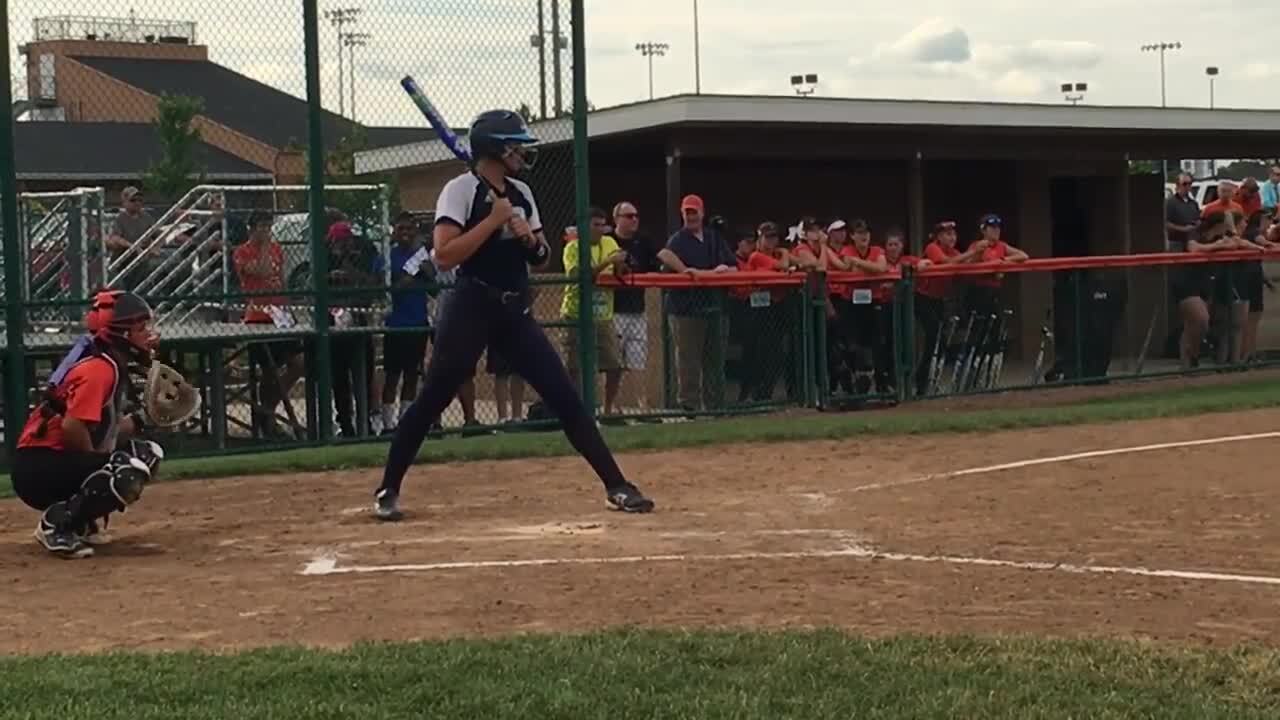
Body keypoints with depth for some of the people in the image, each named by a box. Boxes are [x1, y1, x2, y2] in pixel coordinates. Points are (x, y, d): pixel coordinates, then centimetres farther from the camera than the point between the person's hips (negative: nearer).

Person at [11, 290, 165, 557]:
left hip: (65, 460, 10)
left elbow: (110, 431, 16)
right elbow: (72, 427, -26)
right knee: (130, 471, -28)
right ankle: (56, 523, -14)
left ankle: (81, 521, 13)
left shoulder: (113, 367, 14)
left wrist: (140, 419, 2)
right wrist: (97, 463, -12)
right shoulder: (99, 369, -16)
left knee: (147, 454, 19)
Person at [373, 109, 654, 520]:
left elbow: (542, 259, 17)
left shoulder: (521, 194, 12)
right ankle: (388, 490, 11)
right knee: (431, 400, -3)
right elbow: (444, 255, -20)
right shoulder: (461, 190, -9)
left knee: (566, 397, 2)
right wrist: (493, 220, -18)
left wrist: (530, 239, -5)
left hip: (515, 311, 6)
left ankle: (617, 486, 5)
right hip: (471, 309, -6)